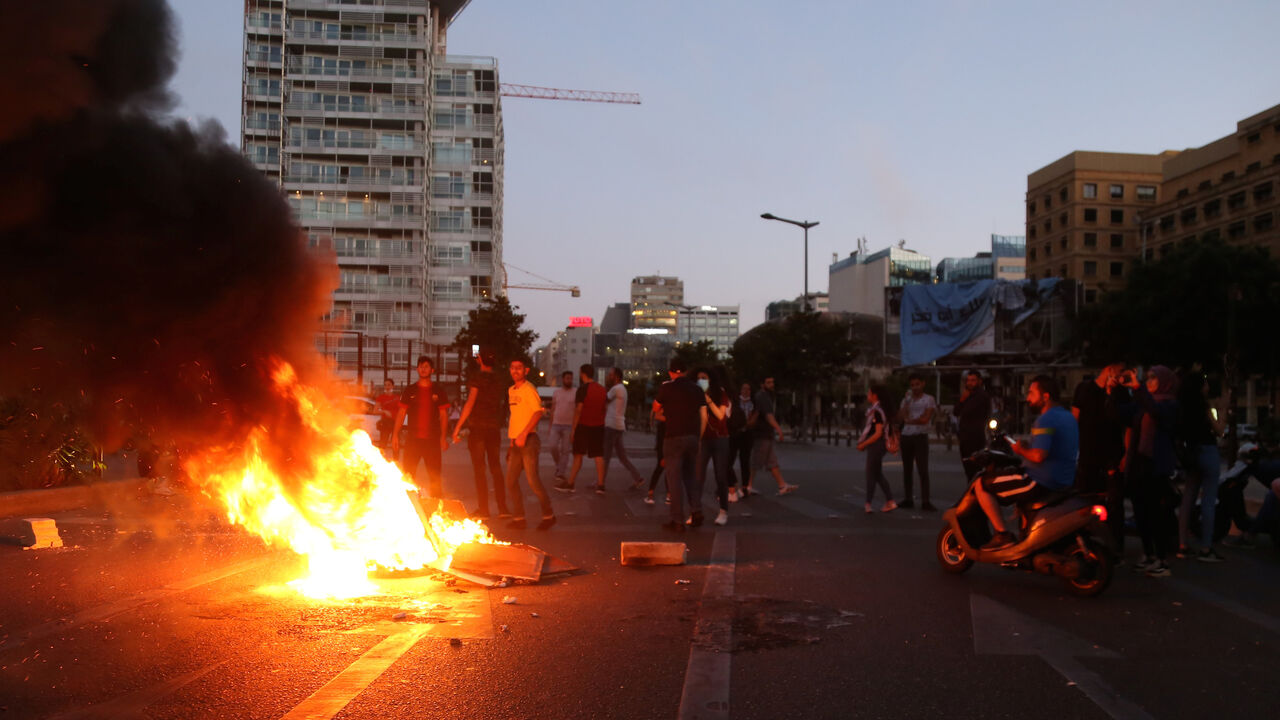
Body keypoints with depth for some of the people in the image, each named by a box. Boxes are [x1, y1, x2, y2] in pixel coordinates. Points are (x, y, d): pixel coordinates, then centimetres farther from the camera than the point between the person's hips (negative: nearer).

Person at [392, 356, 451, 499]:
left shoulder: (439, 391, 6)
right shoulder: (409, 391, 8)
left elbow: (444, 415, 6)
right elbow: (401, 413, 9)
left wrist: (443, 437, -2)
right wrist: (395, 434, 1)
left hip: (432, 439, -1)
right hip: (412, 439, 1)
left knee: (434, 475, 1)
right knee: (407, 474, 0)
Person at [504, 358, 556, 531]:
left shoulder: (528, 389, -9)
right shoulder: (511, 390, 16)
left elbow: (538, 412, -19)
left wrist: (523, 435, -22)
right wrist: (512, 440, 17)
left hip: (528, 440, -8)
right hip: (516, 441, 8)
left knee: (533, 480, -8)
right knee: (511, 481, 6)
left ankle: (548, 515, 6)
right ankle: (518, 518, 13)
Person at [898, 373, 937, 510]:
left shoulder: (929, 399, 3)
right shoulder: (906, 399, 17)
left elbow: (925, 419, -8)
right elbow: (903, 417, 2)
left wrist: (909, 420, -2)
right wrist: (907, 400, -4)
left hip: (921, 437, -5)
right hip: (906, 436, 5)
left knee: (923, 470, -9)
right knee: (907, 470, 7)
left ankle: (925, 501, -10)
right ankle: (908, 499, 12)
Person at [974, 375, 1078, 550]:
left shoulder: (1045, 419, -17)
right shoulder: (1068, 417, 14)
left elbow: (1038, 456, -28)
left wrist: (1020, 450, -8)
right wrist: (1028, 447, 18)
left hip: (1042, 483, -10)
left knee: (981, 486, -5)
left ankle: (1002, 534, -9)